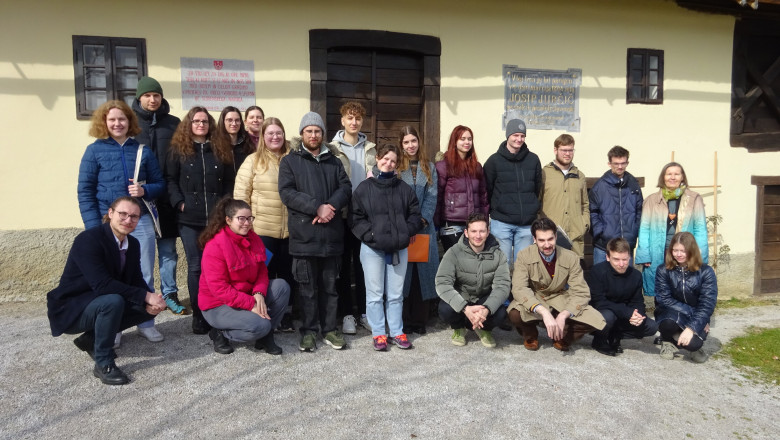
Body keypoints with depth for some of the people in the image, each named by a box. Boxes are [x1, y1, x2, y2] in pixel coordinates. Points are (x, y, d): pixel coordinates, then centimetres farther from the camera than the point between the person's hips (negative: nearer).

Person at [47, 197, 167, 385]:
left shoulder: (133, 244, 0)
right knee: (113, 301, -34)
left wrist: (151, 302, -22)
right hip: (70, 310, -8)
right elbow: (102, 284, -33)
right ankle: (103, 364, -17)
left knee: (148, 308, -4)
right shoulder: (88, 240, -23)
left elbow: (137, 280, -1)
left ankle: (92, 338, 10)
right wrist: (145, 296, -34)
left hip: (97, 302, 8)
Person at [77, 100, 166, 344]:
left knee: (144, 276, 6)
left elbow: (160, 184, 10)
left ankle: (146, 323, 20)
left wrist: (144, 190, -13)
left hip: (141, 222, 2)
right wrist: (94, 227, -8)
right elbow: (85, 191, 0)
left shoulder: (143, 150, 8)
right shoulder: (95, 150, 3)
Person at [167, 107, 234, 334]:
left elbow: (229, 182, 11)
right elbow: (170, 179, 3)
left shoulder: (221, 150, 11)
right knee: (196, 267, 2)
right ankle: (198, 315, 11)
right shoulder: (179, 149, 6)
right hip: (190, 218, -1)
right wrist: (179, 203, -9)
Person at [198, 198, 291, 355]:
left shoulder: (253, 238, 0)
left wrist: (259, 294, -19)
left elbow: (261, 271, 2)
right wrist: (251, 304, -26)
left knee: (282, 286, -11)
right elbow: (218, 288, -24)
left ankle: (265, 336, -2)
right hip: (218, 306, -7)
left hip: (248, 295, 7)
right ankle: (220, 333, 0)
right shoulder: (215, 246, -21)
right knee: (259, 325, -27)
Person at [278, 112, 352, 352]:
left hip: (331, 233, 3)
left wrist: (331, 207, -14)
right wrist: (316, 207, -18)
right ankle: (308, 330, 18)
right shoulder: (290, 161, 5)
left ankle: (329, 328, 23)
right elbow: (287, 192, -8)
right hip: (304, 234, -3)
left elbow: (345, 188, 5)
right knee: (308, 287, 5)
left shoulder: (333, 161, 15)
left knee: (330, 285, 11)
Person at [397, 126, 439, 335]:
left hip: (424, 227, 2)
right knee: (402, 272, -1)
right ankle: (403, 321, 8)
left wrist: (423, 219, -10)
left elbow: (432, 196, 5)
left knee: (423, 272, 1)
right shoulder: (395, 167, 6)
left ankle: (419, 320, 10)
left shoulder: (429, 167, 14)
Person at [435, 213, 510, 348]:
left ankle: (484, 329, 9)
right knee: (445, 309, -33)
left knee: (501, 313, -30)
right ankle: (458, 328, 6)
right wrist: (466, 308, -41)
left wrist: (487, 309, -39)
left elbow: (502, 285, -18)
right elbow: (442, 283, -27)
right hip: (460, 300, -1)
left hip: (485, 300, 1)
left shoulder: (497, 254, -10)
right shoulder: (454, 252, -17)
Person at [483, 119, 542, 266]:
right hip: (502, 223, -2)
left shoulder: (533, 160, 7)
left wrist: (532, 209, 15)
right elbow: (486, 190, 2)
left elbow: (538, 189, 16)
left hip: (526, 224, 3)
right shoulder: (495, 160, -1)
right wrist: (495, 210, 5)